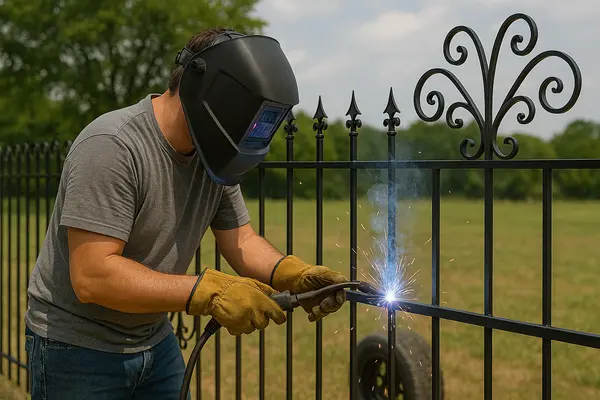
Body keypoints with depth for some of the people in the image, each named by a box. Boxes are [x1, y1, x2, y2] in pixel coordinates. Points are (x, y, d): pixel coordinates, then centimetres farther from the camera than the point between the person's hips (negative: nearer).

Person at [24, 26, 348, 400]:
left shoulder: (213, 152, -3)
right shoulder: (111, 147, -27)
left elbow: (241, 240, 0)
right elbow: (92, 277, -31)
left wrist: (295, 274, -20)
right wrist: (209, 292, -34)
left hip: (155, 340, 7)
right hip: (78, 349, -7)